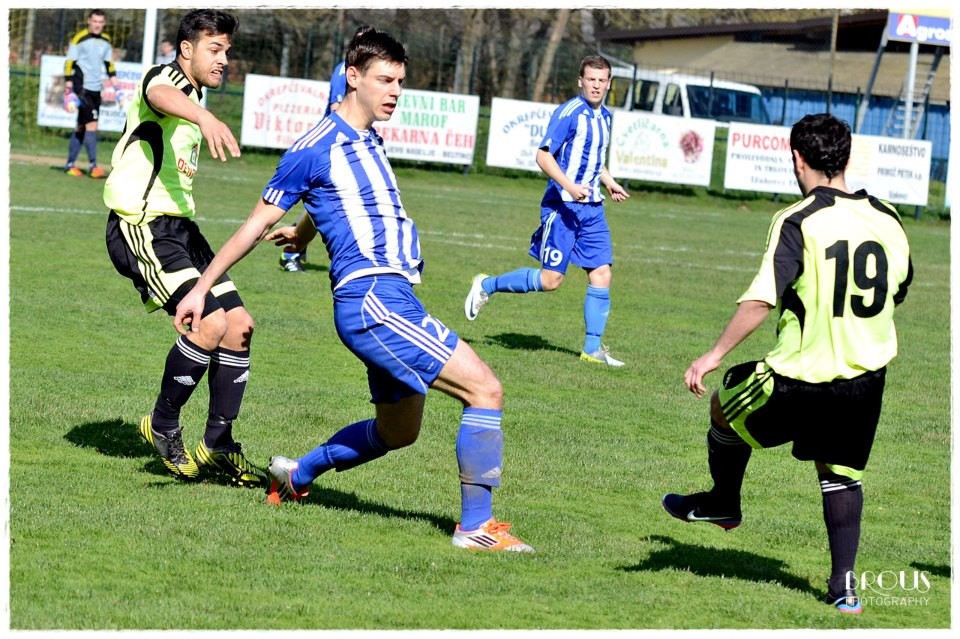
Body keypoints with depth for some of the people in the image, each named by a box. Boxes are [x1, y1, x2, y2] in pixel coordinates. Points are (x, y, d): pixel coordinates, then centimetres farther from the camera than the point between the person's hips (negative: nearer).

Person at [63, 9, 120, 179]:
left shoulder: (106, 41, 12)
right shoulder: (79, 39, -7)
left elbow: (109, 65, 20)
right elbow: (69, 65, -8)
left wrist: (116, 88, 13)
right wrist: (68, 91, -12)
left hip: (96, 90, 7)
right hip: (82, 88, -7)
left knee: (81, 127, 10)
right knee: (91, 124, -14)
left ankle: (70, 164, 17)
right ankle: (93, 166, -13)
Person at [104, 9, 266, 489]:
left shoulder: (193, 99, 19)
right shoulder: (165, 79, -11)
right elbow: (161, 96, -40)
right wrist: (204, 117, -59)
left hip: (177, 226, 10)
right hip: (140, 227, -10)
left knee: (240, 324, 2)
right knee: (211, 323, -22)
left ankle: (218, 444, 12)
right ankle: (163, 427, -3)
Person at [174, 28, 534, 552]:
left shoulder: (368, 142, 16)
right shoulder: (317, 148, -8)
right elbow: (259, 222, -1)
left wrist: (302, 234, 56)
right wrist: (201, 288, 4)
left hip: (392, 299, 9)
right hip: (370, 299, -9)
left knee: (397, 432, 20)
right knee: (485, 388, -16)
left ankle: (296, 474, 37)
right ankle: (476, 525, -12)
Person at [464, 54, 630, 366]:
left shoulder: (604, 117, 13)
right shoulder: (569, 112, -13)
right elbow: (543, 155, -17)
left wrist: (609, 183, 16)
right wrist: (570, 186, -27)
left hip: (592, 208, 7)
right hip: (562, 205, -7)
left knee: (602, 275, -1)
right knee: (551, 278, -6)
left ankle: (592, 349, 5)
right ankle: (487, 285, 14)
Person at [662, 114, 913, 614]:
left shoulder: (799, 221, -15)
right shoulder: (887, 220, 3)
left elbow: (761, 300, -24)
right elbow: (897, 293, 19)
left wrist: (714, 355, -18)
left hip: (800, 378, -5)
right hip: (867, 379, 5)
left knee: (725, 403, 23)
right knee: (840, 475, 22)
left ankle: (723, 503, 42)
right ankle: (843, 586, 14)